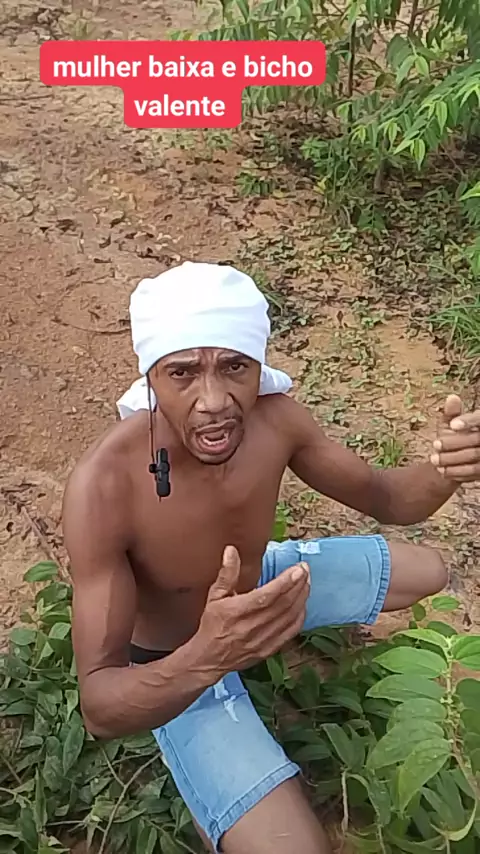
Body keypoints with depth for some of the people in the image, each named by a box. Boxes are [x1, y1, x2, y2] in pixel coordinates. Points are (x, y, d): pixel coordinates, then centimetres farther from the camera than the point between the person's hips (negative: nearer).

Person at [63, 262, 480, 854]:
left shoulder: (273, 415, -23)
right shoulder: (104, 488, -38)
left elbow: (383, 498, -8)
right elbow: (99, 707, -33)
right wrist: (206, 657, -54)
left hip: (257, 586, 5)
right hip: (176, 667, -5)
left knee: (429, 573, 14)